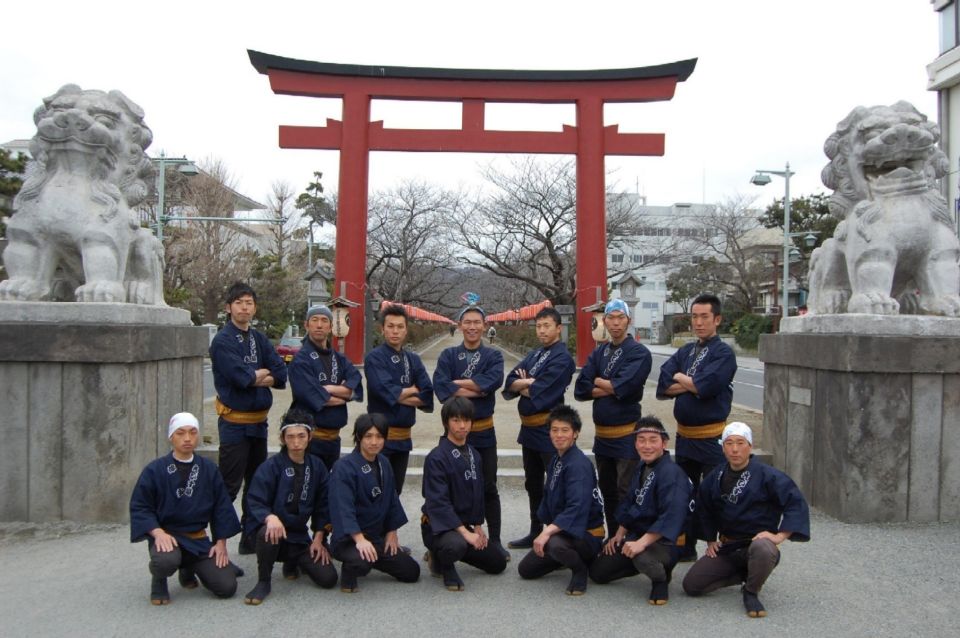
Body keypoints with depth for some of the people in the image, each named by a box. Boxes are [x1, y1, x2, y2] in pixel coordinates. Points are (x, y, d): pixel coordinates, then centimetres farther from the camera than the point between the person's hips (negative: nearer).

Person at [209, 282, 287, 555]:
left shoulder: (259, 339, 9)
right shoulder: (222, 341, -10)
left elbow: (281, 375, 1)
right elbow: (243, 378, -22)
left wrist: (253, 377, -10)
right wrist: (263, 373, -4)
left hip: (259, 421, 7)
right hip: (235, 422, -7)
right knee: (229, 486, -6)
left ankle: (251, 538, 27)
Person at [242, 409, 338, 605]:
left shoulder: (317, 466, 1)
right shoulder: (271, 466, -11)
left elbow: (322, 505, 7)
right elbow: (255, 502, -16)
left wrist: (318, 538, 0)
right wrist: (270, 517, -37)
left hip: (299, 535, 4)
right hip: (273, 528, -4)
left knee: (328, 578, -9)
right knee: (268, 533, -41)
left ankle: (292, 562, 23)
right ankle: (263, 582, -12)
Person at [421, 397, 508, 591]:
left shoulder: (474, 455, 6)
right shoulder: (437, 457, -19)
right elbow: (438, 502, -24)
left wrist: (477, 527, 6)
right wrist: (465, 532, -27)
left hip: (464, 524, 8)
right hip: (438, 525, -8)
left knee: (498, 563, 12)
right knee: (457, 545, -39)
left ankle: (446, 552, 24)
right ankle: (442, 563, -3)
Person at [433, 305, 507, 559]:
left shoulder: (493, 356, 3)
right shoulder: (448, 355, 4)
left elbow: (493, 381, -19)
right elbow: (440, 386, -14)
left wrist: (458, 383, -15)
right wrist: (477, 390, -16)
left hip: (483, 430, 0)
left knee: (488, 487, 5)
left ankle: (495, 540, 16)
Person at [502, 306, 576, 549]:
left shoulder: (562, 358, -12)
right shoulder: (533, 355, 13)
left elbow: (539, 391, -20)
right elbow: (510, 382, 2)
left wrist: (523, 385, -3)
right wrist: (531, 382, -15)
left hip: (549, 429, -9)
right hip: (529, 427, 9)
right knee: (533, 484, 18)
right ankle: (536, 533, 31)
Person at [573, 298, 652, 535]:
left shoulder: (639, 353, -7)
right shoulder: (598, 353, 10)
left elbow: (625, 386, -22)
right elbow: (580, 390, -1)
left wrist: (598, 382, -5)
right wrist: (612, 388, -12)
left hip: (626, 434, -6)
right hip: (602, 434, 6)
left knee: (626, 494, -3)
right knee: (607, 492, 16)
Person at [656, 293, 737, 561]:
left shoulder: (724, 353, -8)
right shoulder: (685, 352, 11)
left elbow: (706, 386, -23)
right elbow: (663, 386, -2)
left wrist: (680, 378, -6)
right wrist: (694, 384, -12)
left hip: (711, 436, -7)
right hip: (684, 434, 7)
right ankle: (686, 548, 29)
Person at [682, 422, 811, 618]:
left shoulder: (766, 475, -12)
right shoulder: (715, 477, 5)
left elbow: (796, 503, -16)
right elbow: (703, 508, 19)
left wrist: (780, 535, -23)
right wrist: (710, 540, 13)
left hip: (757, 541, -5)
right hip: (726, 548, 5)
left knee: (763, 549, -43)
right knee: (691, 585, -6)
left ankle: (751, 592, -12)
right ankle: (744, 575, 15)